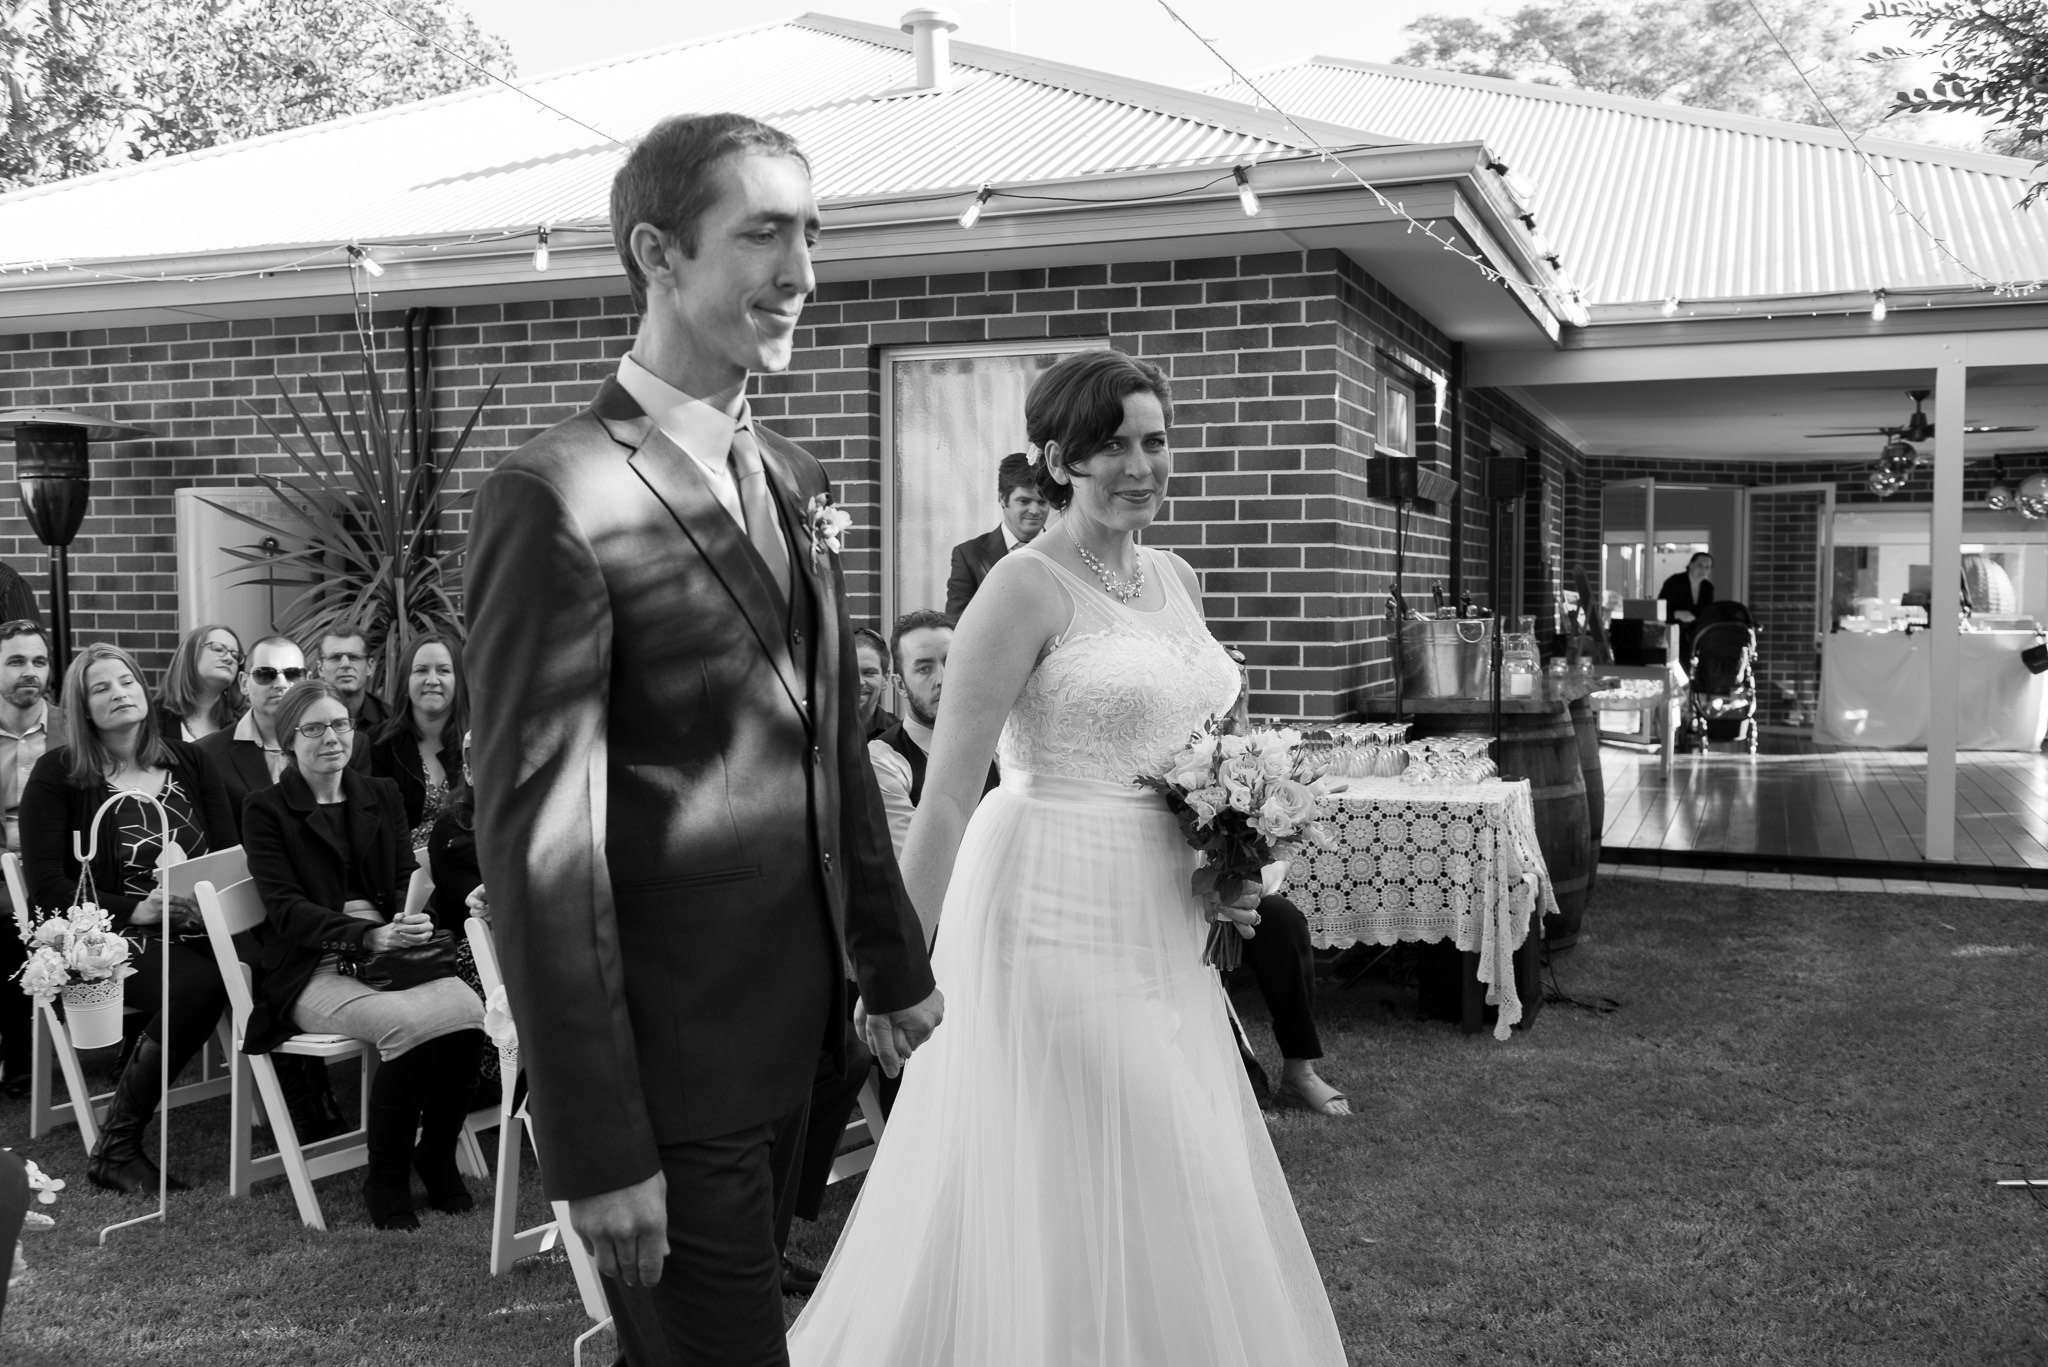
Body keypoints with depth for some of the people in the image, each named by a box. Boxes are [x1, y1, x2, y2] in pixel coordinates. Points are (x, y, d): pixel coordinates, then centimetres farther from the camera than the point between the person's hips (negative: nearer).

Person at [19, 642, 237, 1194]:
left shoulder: (188, 761, 15)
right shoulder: (58, 773, 4)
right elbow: (46, 886, -2)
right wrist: (135, 910, -15)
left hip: (199, 927, 3)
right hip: (110, 937, -3)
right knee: (198, 984, -35)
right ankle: (114, 1149, -18)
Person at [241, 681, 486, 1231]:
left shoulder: (382, 795, 18)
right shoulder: (267, 809, 3)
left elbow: (406, 879, 14)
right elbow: (285, 908, -8)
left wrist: (412, 921, -12)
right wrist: (366, 934, -24)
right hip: (312, 972, -4)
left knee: (468, 1008, -28)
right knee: (407, 1023, -34)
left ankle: (437, 1157, -6)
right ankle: (385, 1179, -12)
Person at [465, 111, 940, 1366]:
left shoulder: (793, 480, 9)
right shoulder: (557, 498, -16)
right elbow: (537, 840, -19)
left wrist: (895, 965, 17)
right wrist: (595, 1144, -19)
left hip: (794, 1036, 8)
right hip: (668, 1063, -7)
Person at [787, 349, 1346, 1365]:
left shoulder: (1175, 578, 10)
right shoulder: (1027, 587, -13)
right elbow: (947, 794, -16)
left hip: (1162, 923, 8)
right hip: (1057, 911, -8)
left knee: (1174, 1183, 16)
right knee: (1068, 1186, 1)